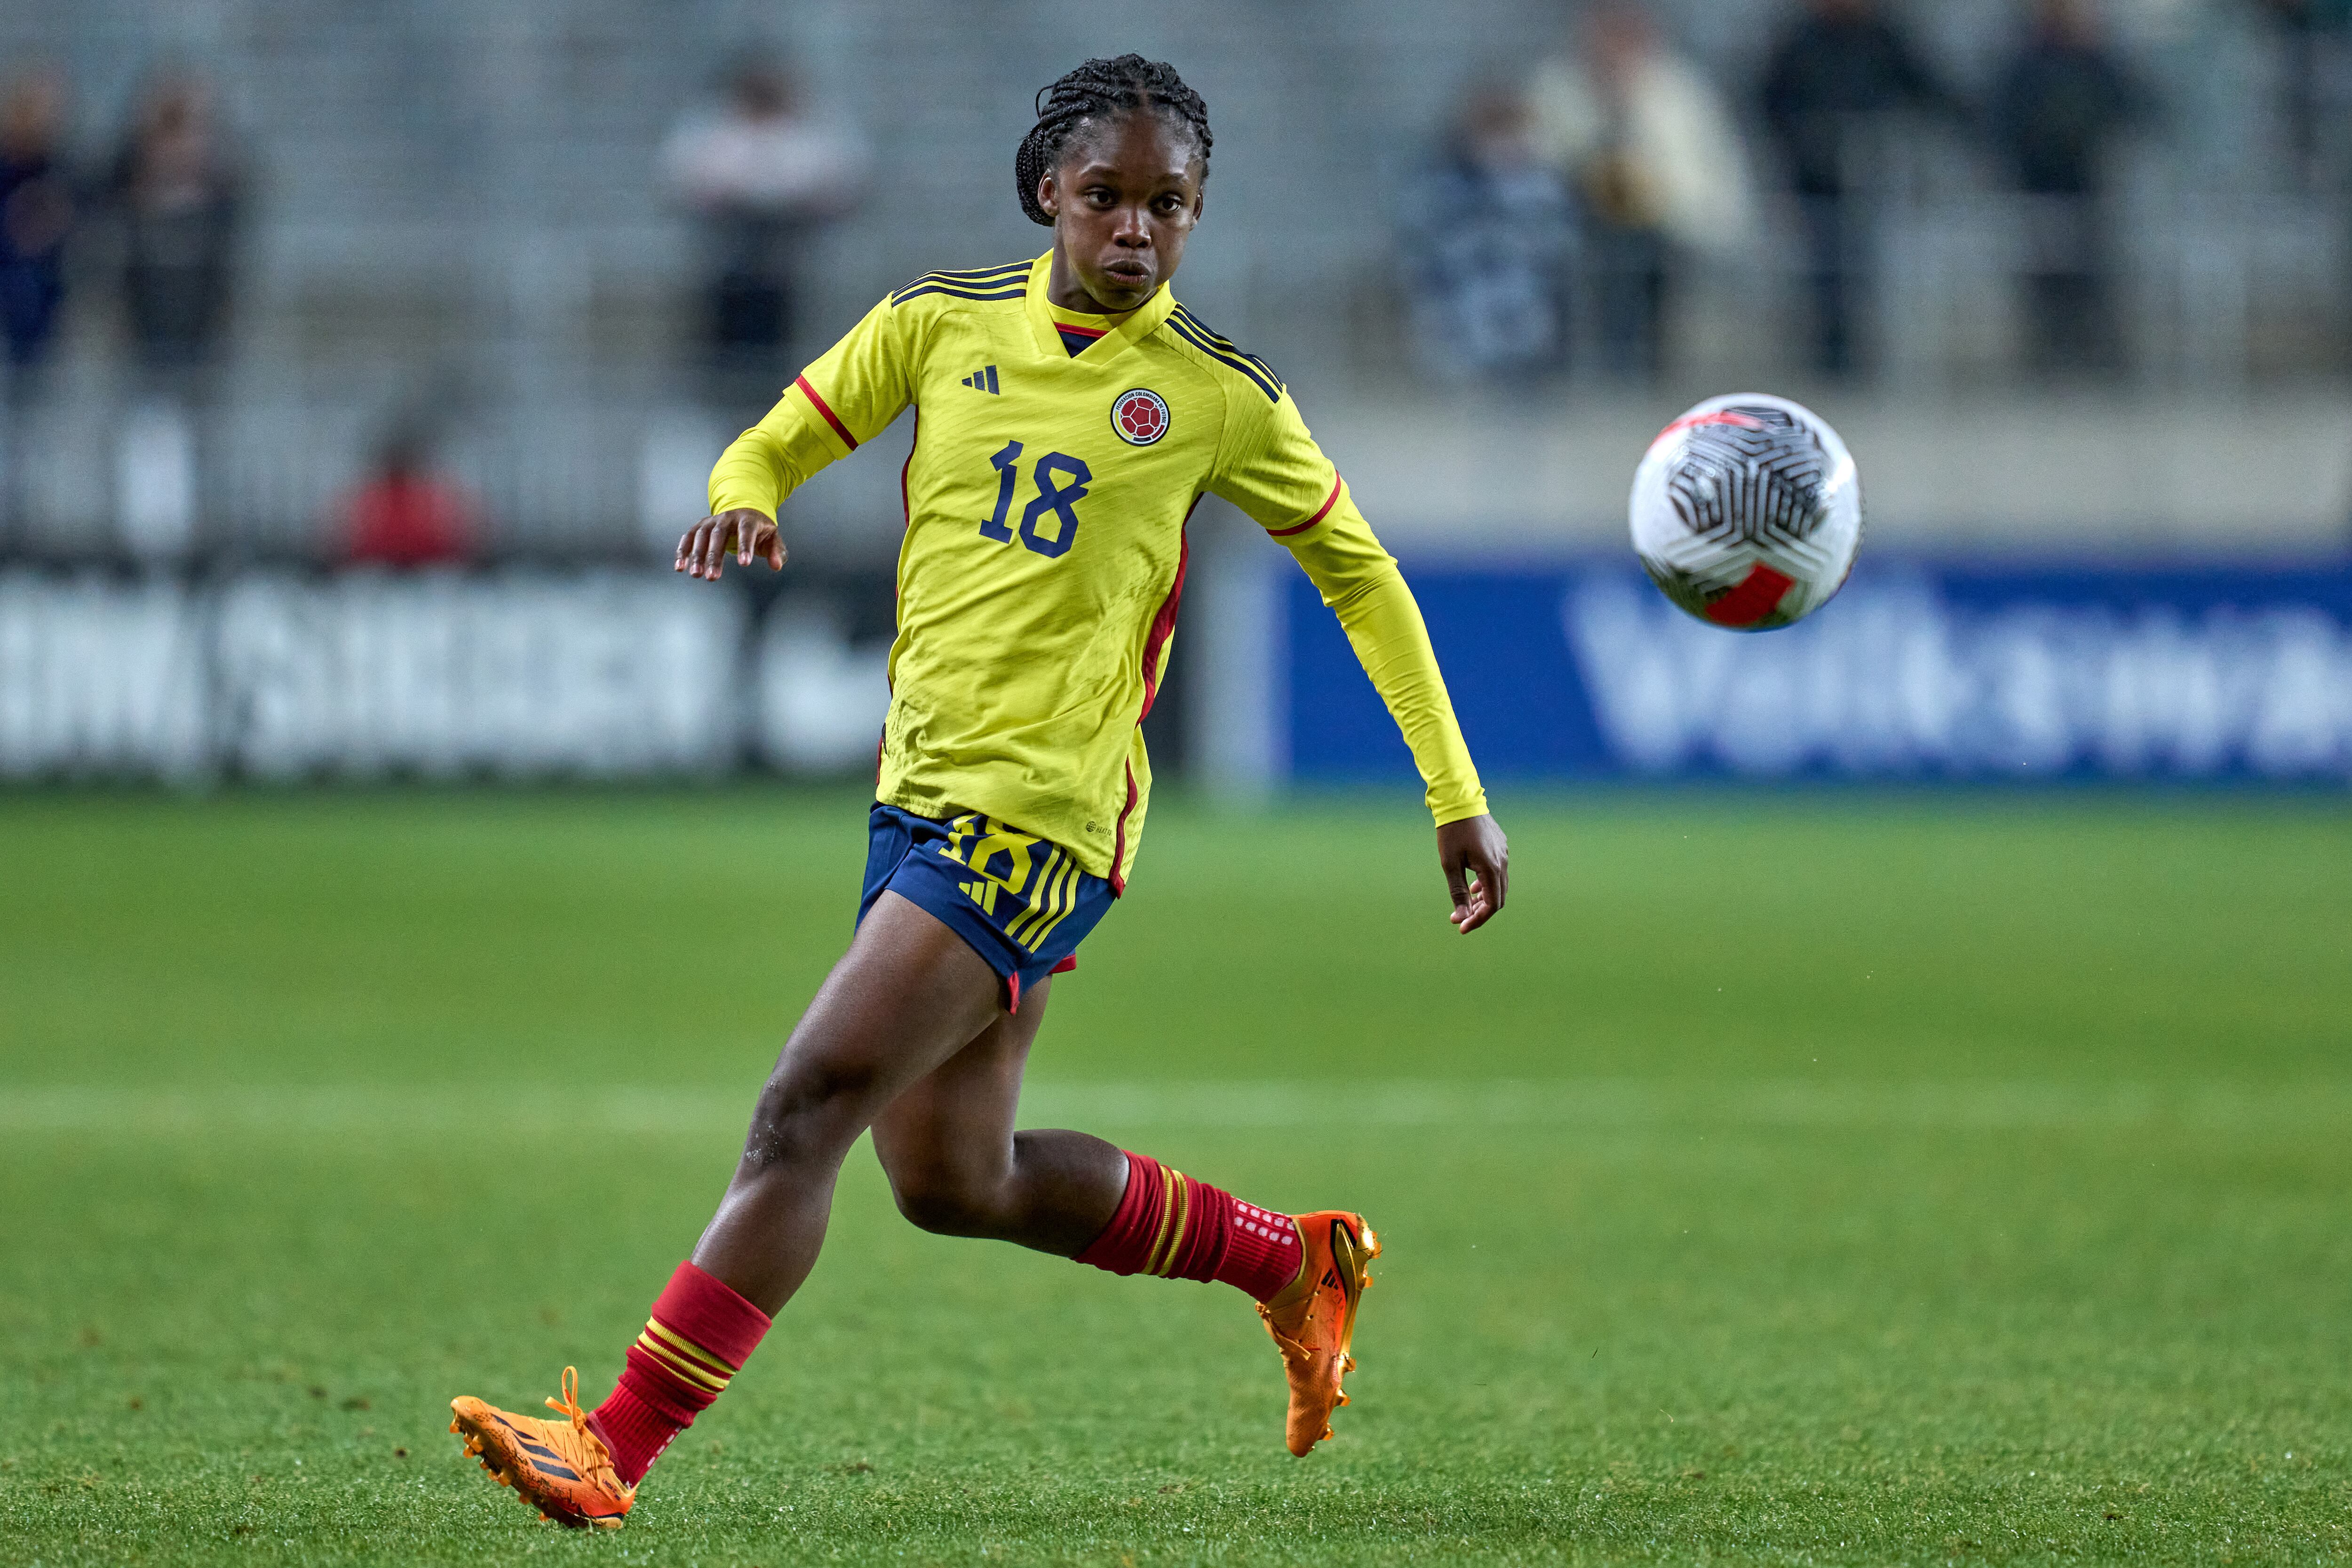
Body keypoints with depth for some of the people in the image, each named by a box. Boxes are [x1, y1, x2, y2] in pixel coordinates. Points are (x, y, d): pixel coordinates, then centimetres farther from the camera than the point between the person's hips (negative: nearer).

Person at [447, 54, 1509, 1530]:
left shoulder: (1219, 395, 0)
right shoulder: (945, 323, 8)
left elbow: (1360, 573, 10)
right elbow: (777, 443, 14)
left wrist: (1459, 800, 8)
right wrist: (742, 499, -13)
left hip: (1038, 813, -6)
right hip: (923, 789, 6)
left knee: (806, 1106, -17)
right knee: (954, 1182, 14)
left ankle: (615, 1452, -18)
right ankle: (1295, 1260, 33)